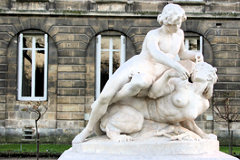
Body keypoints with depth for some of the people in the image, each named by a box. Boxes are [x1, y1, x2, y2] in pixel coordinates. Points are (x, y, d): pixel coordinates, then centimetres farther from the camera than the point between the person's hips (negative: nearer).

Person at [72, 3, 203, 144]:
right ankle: (89, 129, 7)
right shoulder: (153, 35, -10)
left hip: (149, 75, 2)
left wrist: (194, 55, 6)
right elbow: (155, 53, -32)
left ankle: (109, 102, -15)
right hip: (135, 65, -2)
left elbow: (182, 54, 29)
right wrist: (176, 66, -46)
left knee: (139, 83, -40)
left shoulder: (179, 33, 10)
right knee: (105, 95, -18)